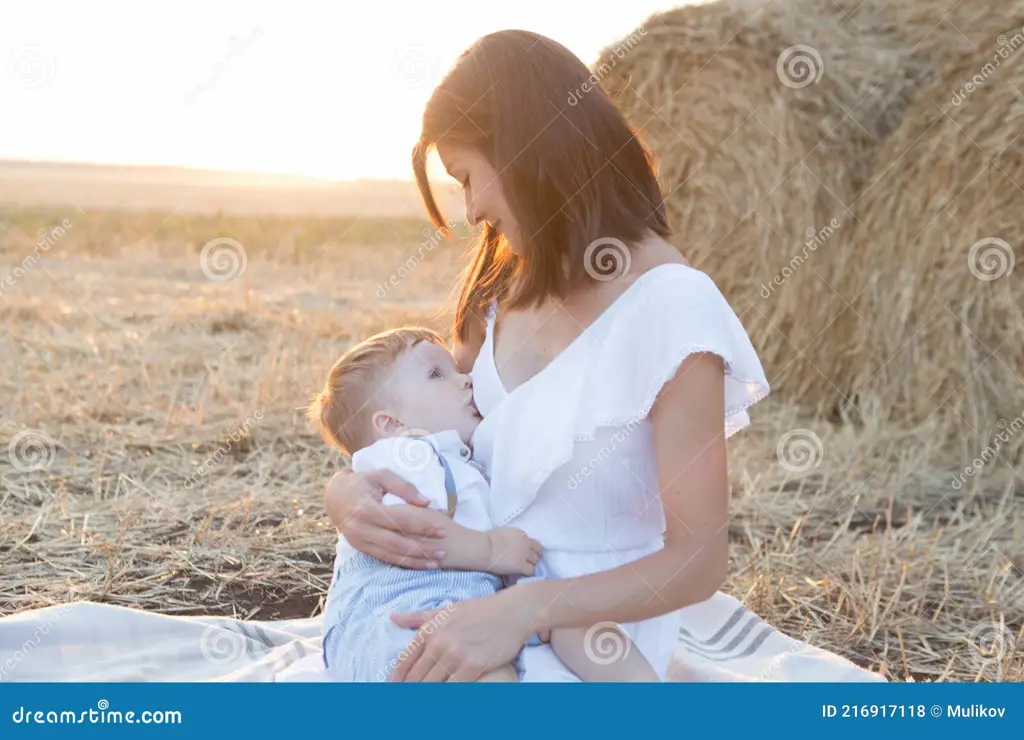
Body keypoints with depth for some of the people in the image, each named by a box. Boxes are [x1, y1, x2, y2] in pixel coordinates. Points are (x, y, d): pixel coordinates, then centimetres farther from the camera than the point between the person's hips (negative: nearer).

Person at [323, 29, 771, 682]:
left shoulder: (672, 306, -17)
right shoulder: (511, 283, 5)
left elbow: (698, 559, -18)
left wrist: (525, 609, -31)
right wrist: (347, 492, -15)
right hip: (481, 609, 7)